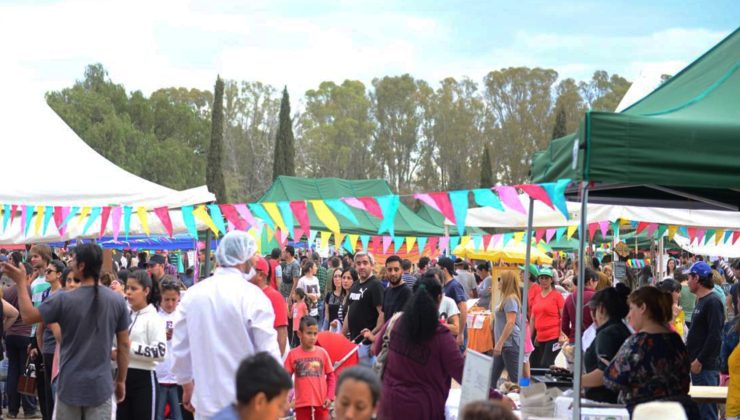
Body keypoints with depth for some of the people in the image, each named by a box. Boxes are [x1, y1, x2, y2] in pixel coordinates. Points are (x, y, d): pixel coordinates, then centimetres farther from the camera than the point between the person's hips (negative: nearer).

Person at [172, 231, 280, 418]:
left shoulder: (193, 294, 2)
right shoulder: (252, 296, -13)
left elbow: (180, 347, 9)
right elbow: (268, 352, -12)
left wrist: (186, 385, 23)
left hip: (206, 398, 5)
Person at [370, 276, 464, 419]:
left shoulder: (393, 323, -5)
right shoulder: (441, 337, -19)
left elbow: (377, 351, 13)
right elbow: (462, 374, -18)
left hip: (390, 404, 4)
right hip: (423, 408, -4)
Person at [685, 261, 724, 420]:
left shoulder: (713, 302, -13)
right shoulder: (700, 301, 17)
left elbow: (715, 336, -21)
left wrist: (700, 360, -19)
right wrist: (691, 357, 17)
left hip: (706, 367, -10)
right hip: (696, 365, 10)